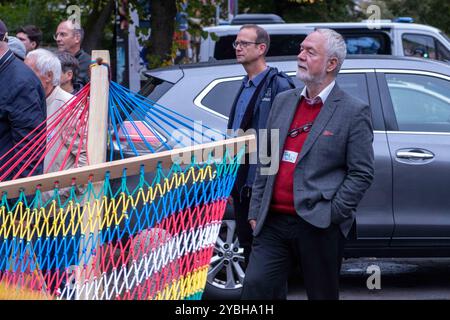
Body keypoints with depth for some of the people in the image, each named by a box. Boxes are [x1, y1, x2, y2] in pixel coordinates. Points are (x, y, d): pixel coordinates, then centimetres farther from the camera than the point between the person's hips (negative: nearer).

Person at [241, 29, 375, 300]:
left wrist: (331, 215, -12)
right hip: (274, 222, 5)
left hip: (319, 227, -4)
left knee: (322, 295, 6)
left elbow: (362, 173, -6)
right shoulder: (283, 101, 14)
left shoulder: (354, 112, -3)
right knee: (256, 285, -8)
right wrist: (256, 211, 12)